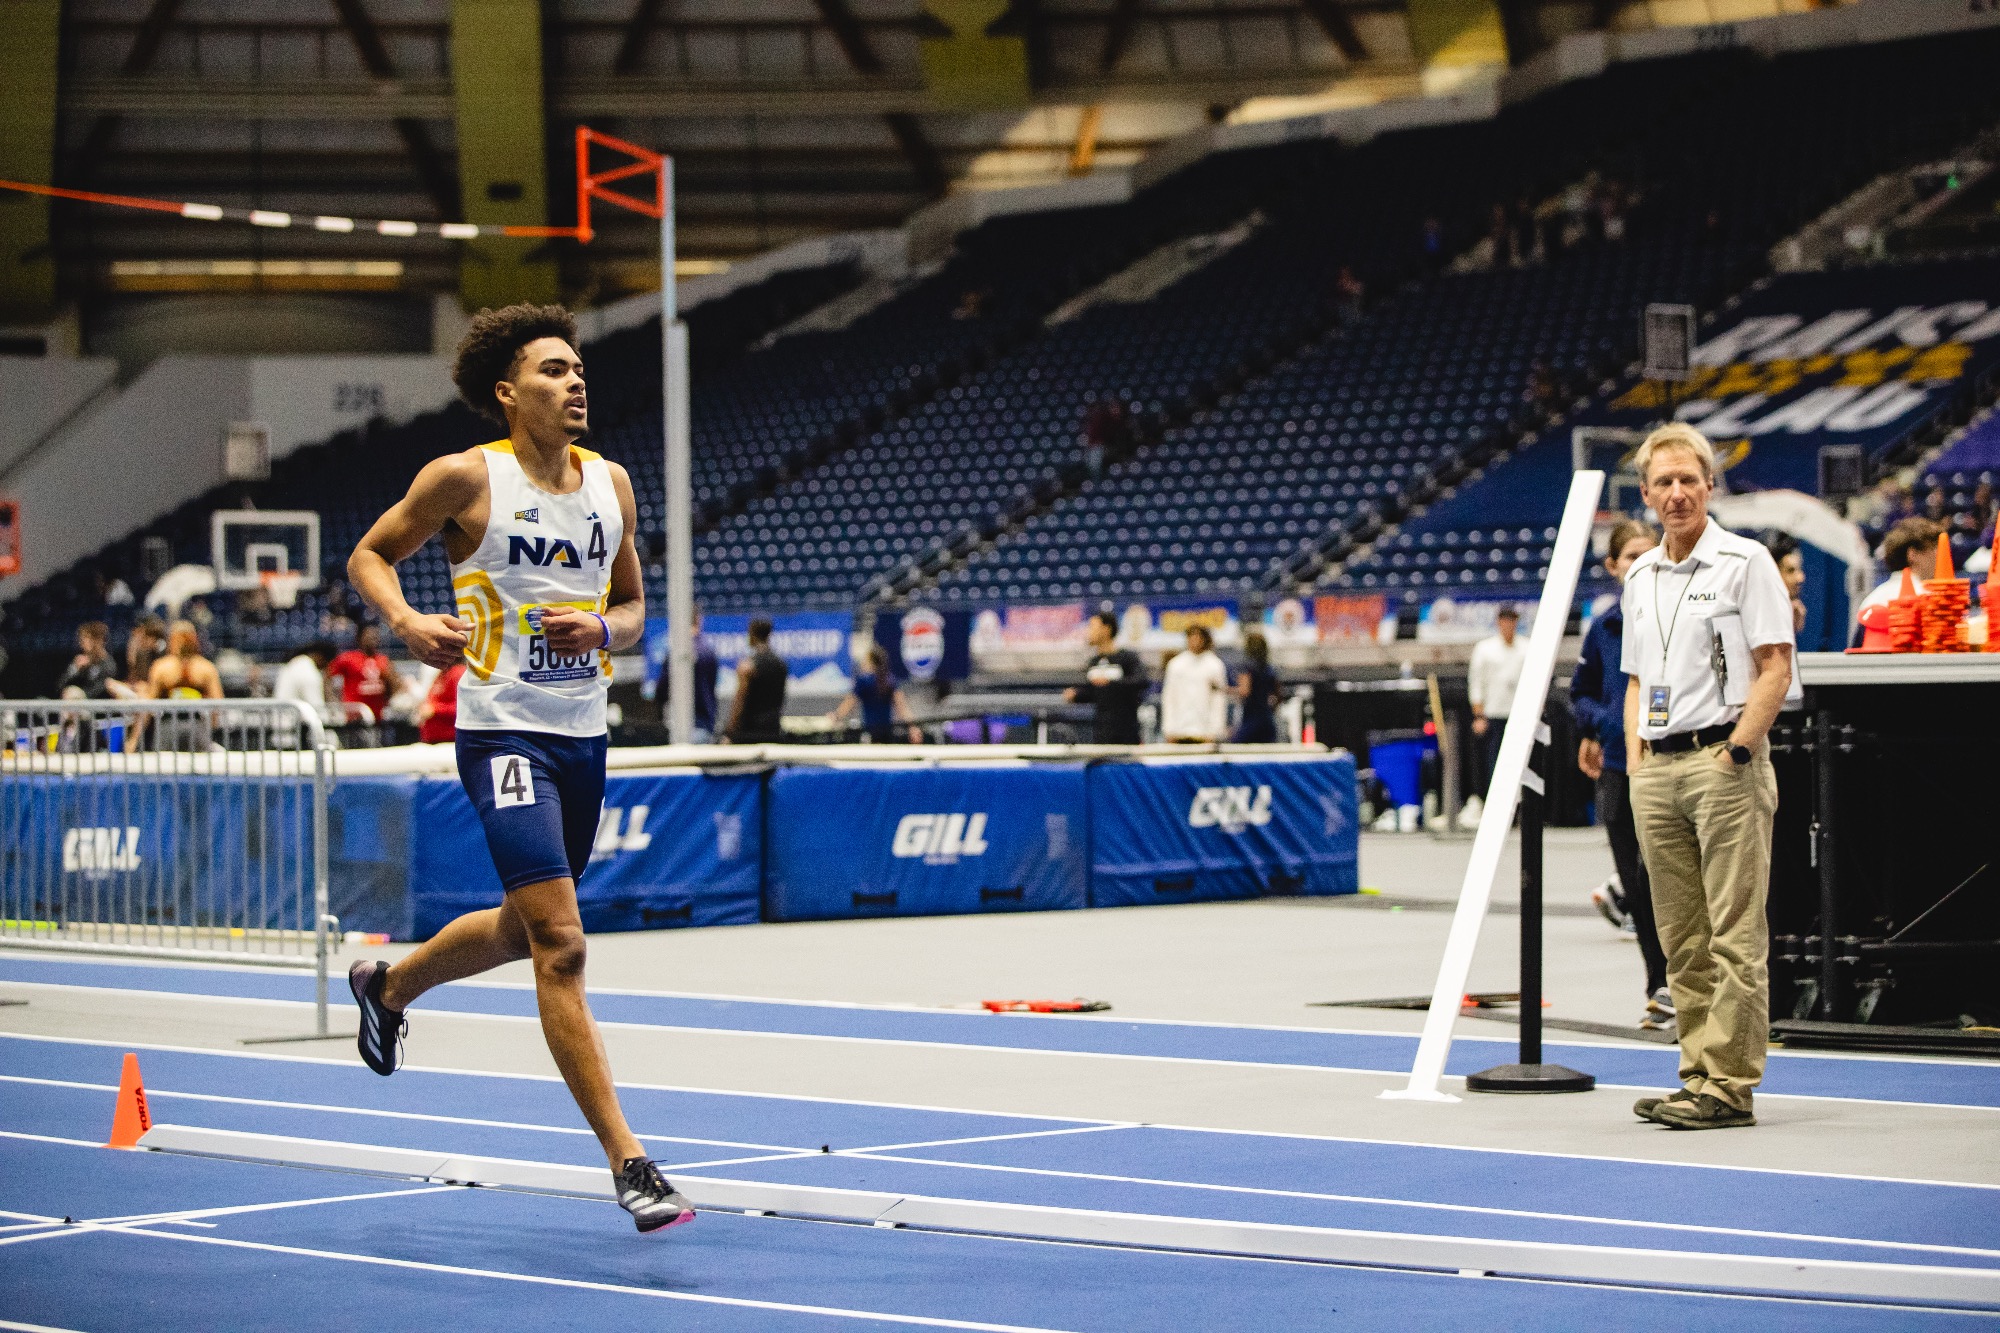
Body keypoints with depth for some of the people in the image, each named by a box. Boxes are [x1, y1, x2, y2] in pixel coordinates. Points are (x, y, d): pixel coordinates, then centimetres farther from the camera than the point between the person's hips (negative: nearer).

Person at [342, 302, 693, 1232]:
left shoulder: (611, 484, 8)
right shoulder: (467, 478, -8)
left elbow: (633, 607, 17)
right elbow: (370, 554, 2)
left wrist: (604, 629, -6)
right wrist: (406, 620, -17)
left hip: (583, 736, 7)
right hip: (503, 731, -7)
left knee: (521, 930, 23)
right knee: (561, 947, -15)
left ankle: (387, 986, 53)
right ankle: (627, 1162, -15)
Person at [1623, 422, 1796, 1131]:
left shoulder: (1745, 561, -3)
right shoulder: (1639, 576, 16)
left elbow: (1774, 667, -8)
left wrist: (1734, 752, -14)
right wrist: (1636, 756, 11)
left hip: (1724, 761, -7)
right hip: (1657, 771, 7)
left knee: (1734, 936, -7)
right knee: (1681, 940, 8)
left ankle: (1729, 1085, -6)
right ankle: (1699, 1074, 13)